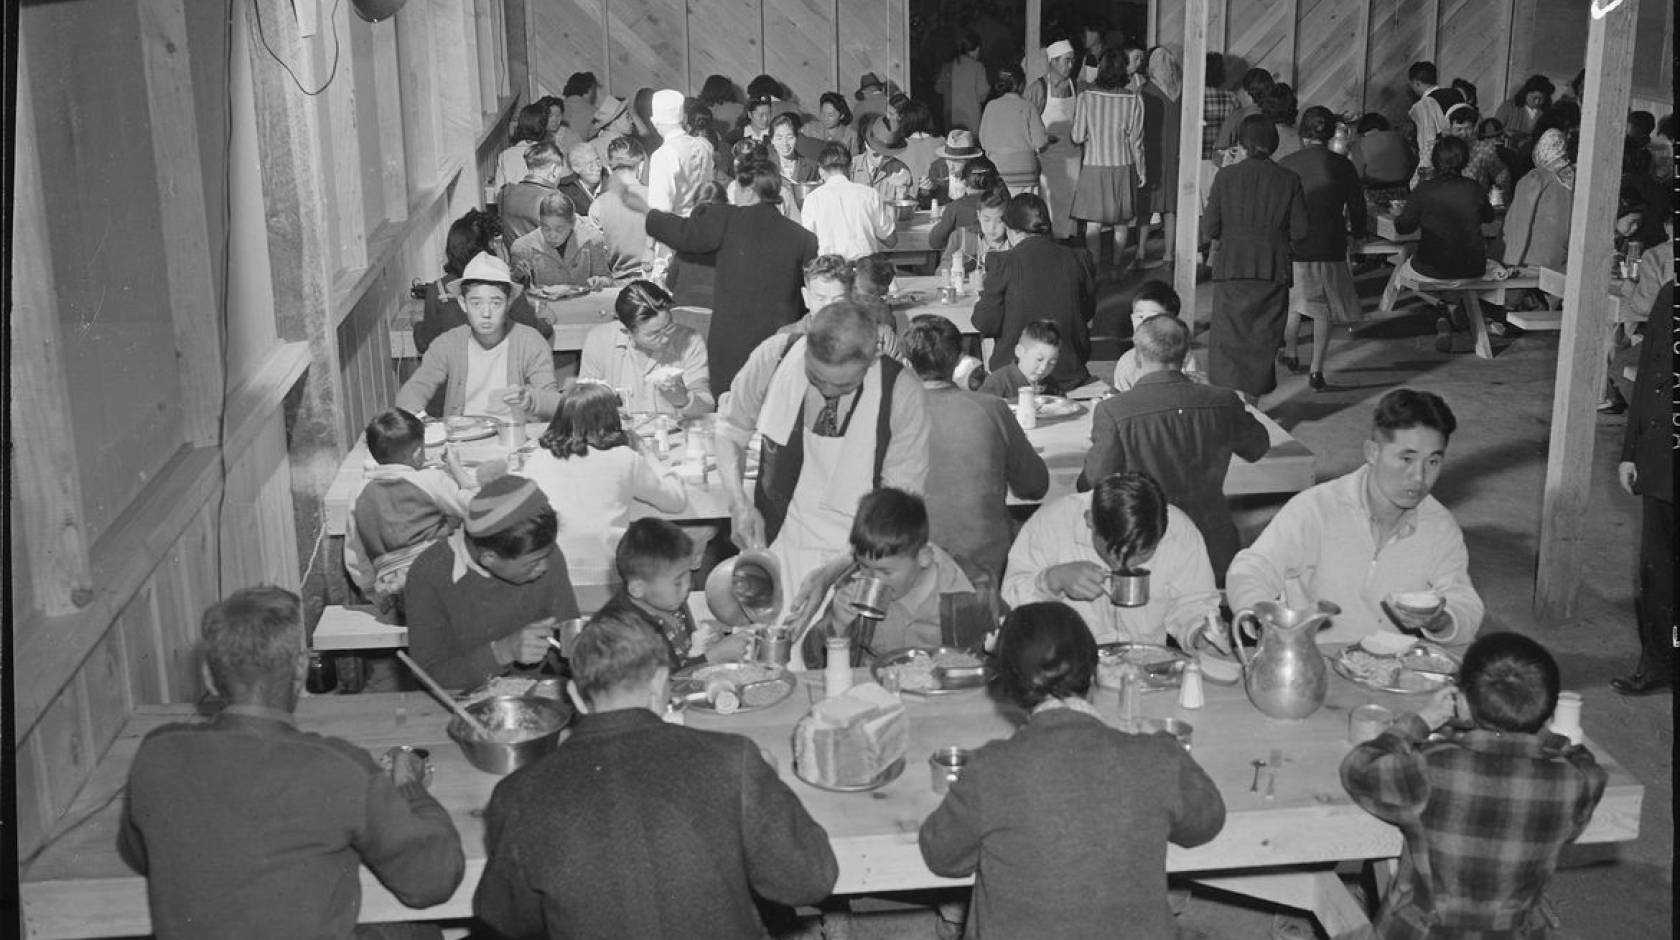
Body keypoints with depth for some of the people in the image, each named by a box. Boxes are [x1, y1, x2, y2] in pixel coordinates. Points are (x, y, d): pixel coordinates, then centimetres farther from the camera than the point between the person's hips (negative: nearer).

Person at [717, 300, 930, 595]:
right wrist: (739, 503, -10)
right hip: (777, 539, 1)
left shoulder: (902, 392, -15)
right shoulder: (773, 358, -11)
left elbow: (900, 490, -6)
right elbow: (731, 429, 5)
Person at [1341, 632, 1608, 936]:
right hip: (1519, 930, 3)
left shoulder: (1431, 769, -28)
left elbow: (1358, 771, -8)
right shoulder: (1574, 784, -20)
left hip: (1418, 931, -2)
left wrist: (1421, 721, -1)